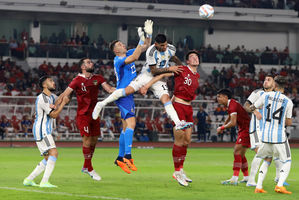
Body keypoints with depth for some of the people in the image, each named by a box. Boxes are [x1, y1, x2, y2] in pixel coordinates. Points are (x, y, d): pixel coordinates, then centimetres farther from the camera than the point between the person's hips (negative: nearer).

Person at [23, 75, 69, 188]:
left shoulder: (52, 97, 15)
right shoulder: (42, 98, -14)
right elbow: (54, 115, -14)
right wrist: (63, 103, -8)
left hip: (46, 132, 10)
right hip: (41, 131, -10)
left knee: (48, 158, 10)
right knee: (54, 153, -21)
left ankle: (29, 179, 13)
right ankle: (44, 182, -27)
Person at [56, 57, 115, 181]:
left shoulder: (98, 78, 8)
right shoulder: (78, 80, -8)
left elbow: (110, 89, 4)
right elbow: (65, 95, -11)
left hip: (94, 114, 6)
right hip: (83, 115, -6)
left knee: (94, 140, 8)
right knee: (87, 140, -10)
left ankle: (85, 167, 24)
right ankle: (89, 169, -1)